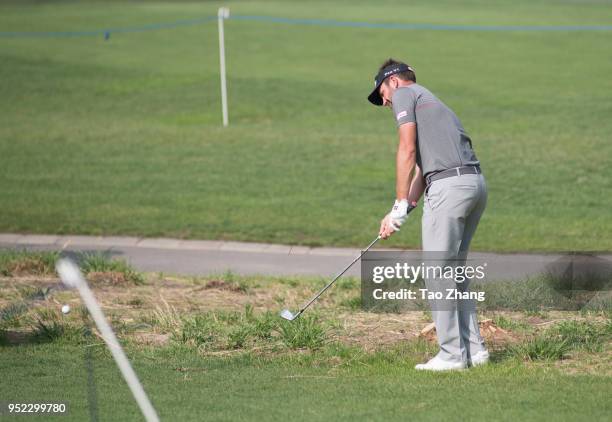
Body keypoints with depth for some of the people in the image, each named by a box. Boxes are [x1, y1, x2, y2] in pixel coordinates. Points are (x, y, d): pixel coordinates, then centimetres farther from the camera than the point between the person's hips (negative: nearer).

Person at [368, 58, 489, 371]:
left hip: (450, 185, -9)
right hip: (476, 182, 9)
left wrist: (400, 205, -3)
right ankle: (473, 349, 14)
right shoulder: (430, 102, 32)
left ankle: (451, 354, -5)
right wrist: (401, 213, 19)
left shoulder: (404, 93, 6)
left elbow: (407, 150, -5)